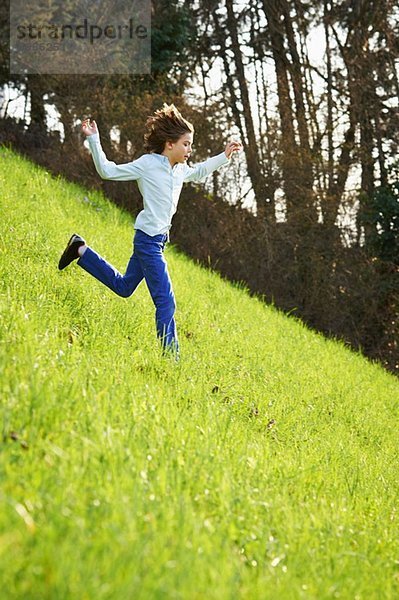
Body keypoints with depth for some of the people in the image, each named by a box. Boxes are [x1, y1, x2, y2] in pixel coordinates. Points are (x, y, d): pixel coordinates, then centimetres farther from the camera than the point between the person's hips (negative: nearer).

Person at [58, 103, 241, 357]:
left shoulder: (180, 170, 8)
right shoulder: (147, 164, -13)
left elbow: (199, 172, 31)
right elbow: (107, 171, -8)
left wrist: (225, 156, 22)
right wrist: (94, 140, -16)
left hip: (159, 239, 9)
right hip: (149, 240, -9)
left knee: (123, 286, 26)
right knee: (166, 302, -10)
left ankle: (82, 251, 34)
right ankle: (171, 356, -6)